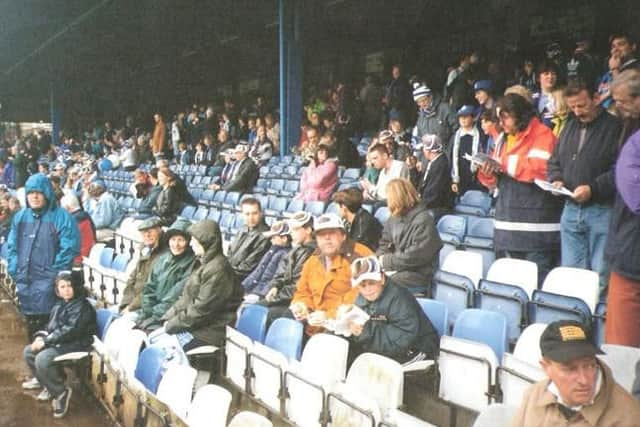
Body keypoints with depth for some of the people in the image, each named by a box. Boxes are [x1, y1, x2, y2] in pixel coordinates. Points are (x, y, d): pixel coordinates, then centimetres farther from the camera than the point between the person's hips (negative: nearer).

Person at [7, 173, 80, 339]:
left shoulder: (61, 217, -6)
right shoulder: (20, 217, 12)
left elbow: (69, 248, -11)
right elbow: (12, 246, 15)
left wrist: (54, 274, -13)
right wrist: (15, 271, 4)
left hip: (48, 283, -5)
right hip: (24, 282, 5)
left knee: (46, 322, -6)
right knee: (30, 323, 13)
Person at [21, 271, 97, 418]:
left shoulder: (81, 306, -16)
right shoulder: (59, 305, 14)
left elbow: (70, 330, -24)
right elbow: (51, 326, 20)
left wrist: (46, 341, -22)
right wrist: (40, 336, -2)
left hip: (76, 344, -10)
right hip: (58, 341, 10)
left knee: (42, 359, -27)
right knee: (28, 352, 7)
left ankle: (61, 392, -10)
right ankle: (47, 384, 18)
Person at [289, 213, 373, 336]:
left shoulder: (359, 257, -8)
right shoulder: (312, 261, 17)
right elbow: (303, 293, 26)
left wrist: (330, 316, -20)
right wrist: (301, 306, 2)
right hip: (316, 322, 7)